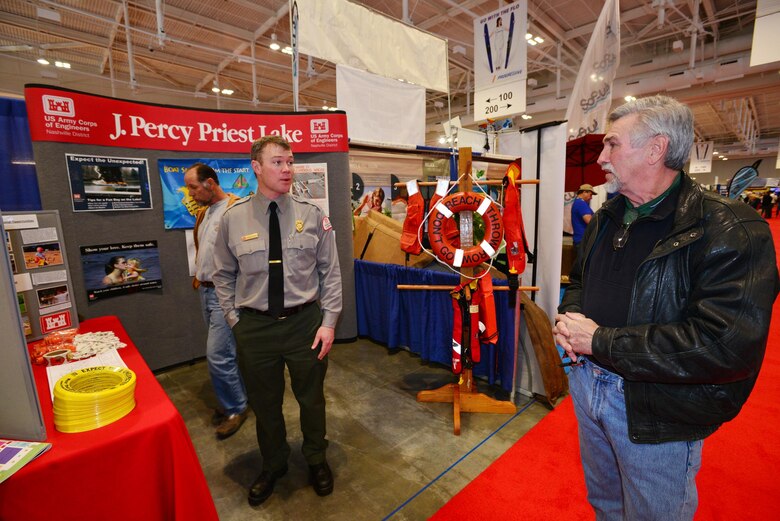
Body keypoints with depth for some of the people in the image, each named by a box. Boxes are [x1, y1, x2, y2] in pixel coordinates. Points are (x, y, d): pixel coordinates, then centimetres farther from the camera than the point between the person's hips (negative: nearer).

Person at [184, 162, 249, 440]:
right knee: (228, 352, 17)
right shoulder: (203, 212, 13)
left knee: (218, 355, -5)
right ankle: (237, 398, 33)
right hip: (206, 291, 9)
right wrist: (198, 277, 18)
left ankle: (235, 408, 16)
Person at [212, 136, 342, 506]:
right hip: (254, 327, 1)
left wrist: (329, 322, -8)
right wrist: (235, 321, 0)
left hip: (305, 322, 0)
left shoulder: (313, 215, -5)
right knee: (264, 404, 20)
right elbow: (224, 276, 5)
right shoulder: (233, 218, -3)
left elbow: (331, 273, -4)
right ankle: (273, 466, 50)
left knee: (312, 398, 18)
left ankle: (316, 461, 49)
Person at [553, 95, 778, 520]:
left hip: (656, 413, -6)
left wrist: (601, 341, -25)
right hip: (586, 383, 6)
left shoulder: (729, 230, -20)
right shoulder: (606, 218, 4)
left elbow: (729, 345, -29)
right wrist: (569, 316, -8)